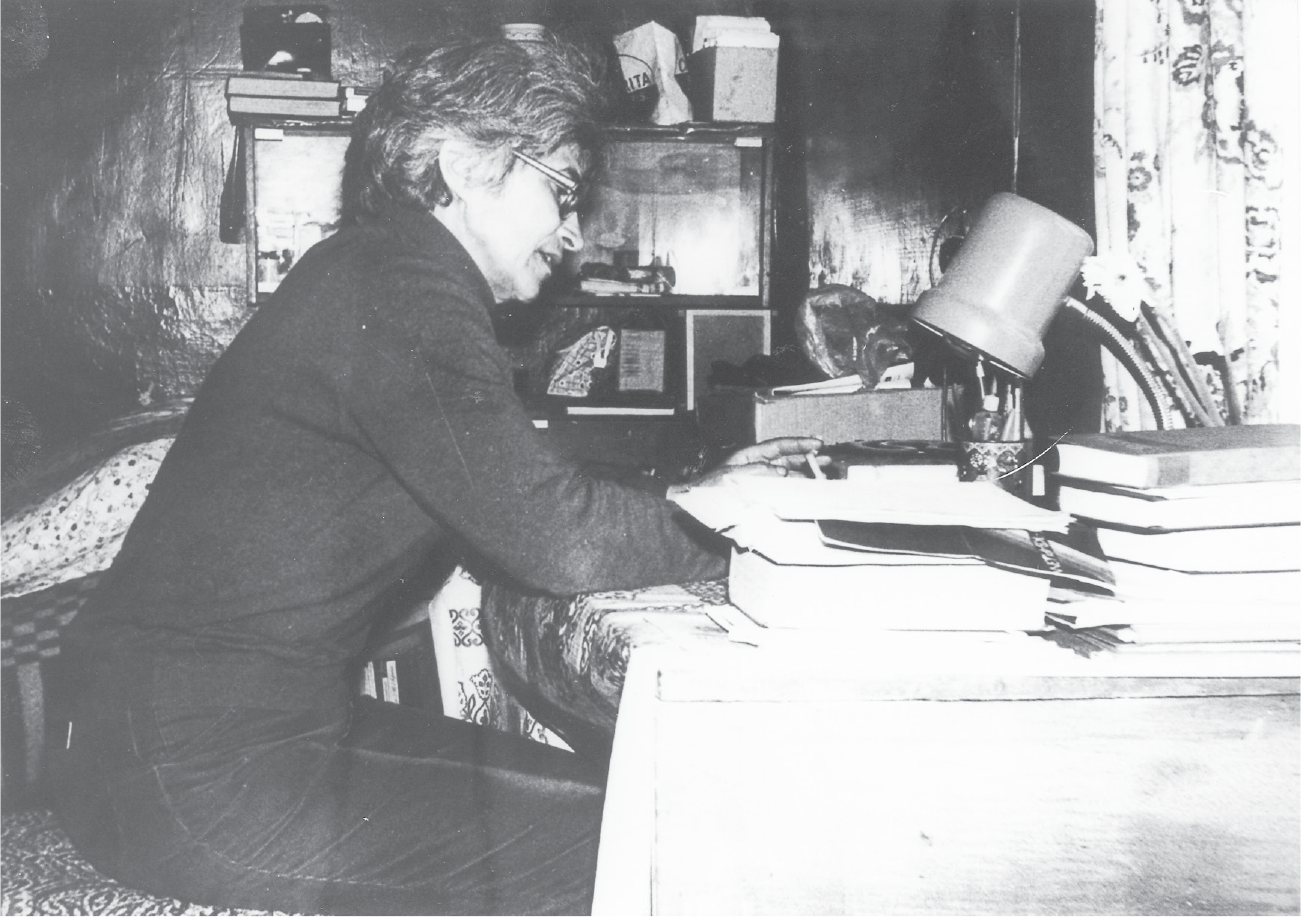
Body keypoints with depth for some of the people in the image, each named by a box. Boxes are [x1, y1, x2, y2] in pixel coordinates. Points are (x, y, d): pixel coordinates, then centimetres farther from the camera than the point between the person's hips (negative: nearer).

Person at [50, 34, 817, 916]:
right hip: (198, 771, -9)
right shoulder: (403, 290, -18)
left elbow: (502, 507, 16)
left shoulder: (377, 279, 13)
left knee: (611, 797, 8)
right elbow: (559, 541, -21)